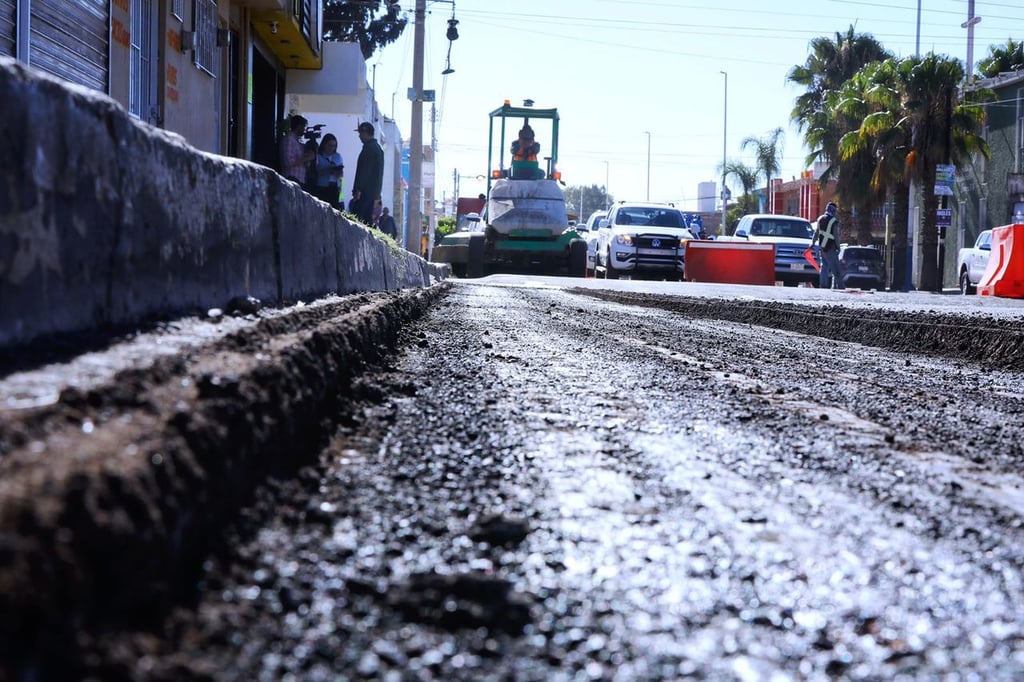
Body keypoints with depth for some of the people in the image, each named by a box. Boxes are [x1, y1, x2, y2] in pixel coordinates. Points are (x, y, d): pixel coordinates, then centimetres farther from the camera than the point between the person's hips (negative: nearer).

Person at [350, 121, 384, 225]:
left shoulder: (369, 148, -12)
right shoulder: (378, 148, 19)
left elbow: (365, 170, -19)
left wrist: (358, 189, -19)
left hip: (365, 191, -10)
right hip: (373, 191, 10)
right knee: (367, 218, 9)